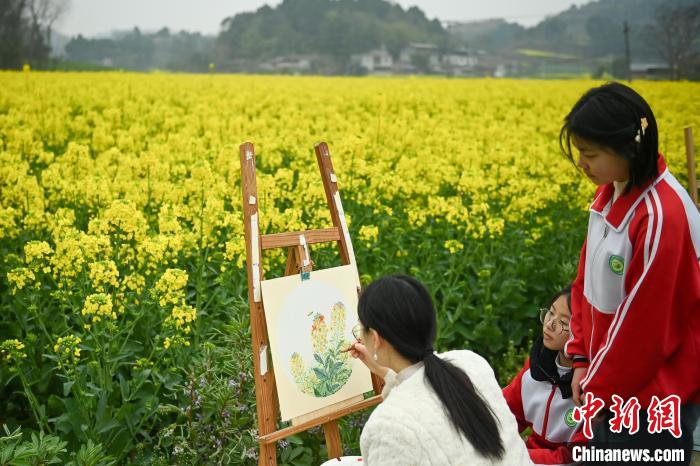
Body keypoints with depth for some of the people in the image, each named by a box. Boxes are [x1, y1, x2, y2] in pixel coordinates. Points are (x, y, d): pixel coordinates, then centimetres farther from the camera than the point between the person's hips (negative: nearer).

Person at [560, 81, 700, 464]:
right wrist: (582, 358, 2)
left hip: (653, 394, -8)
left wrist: (597, 389, -12)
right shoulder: (610, 193, 0)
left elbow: (645, 320, -22)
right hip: (613, 383, 8)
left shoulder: (661, 217, -27)